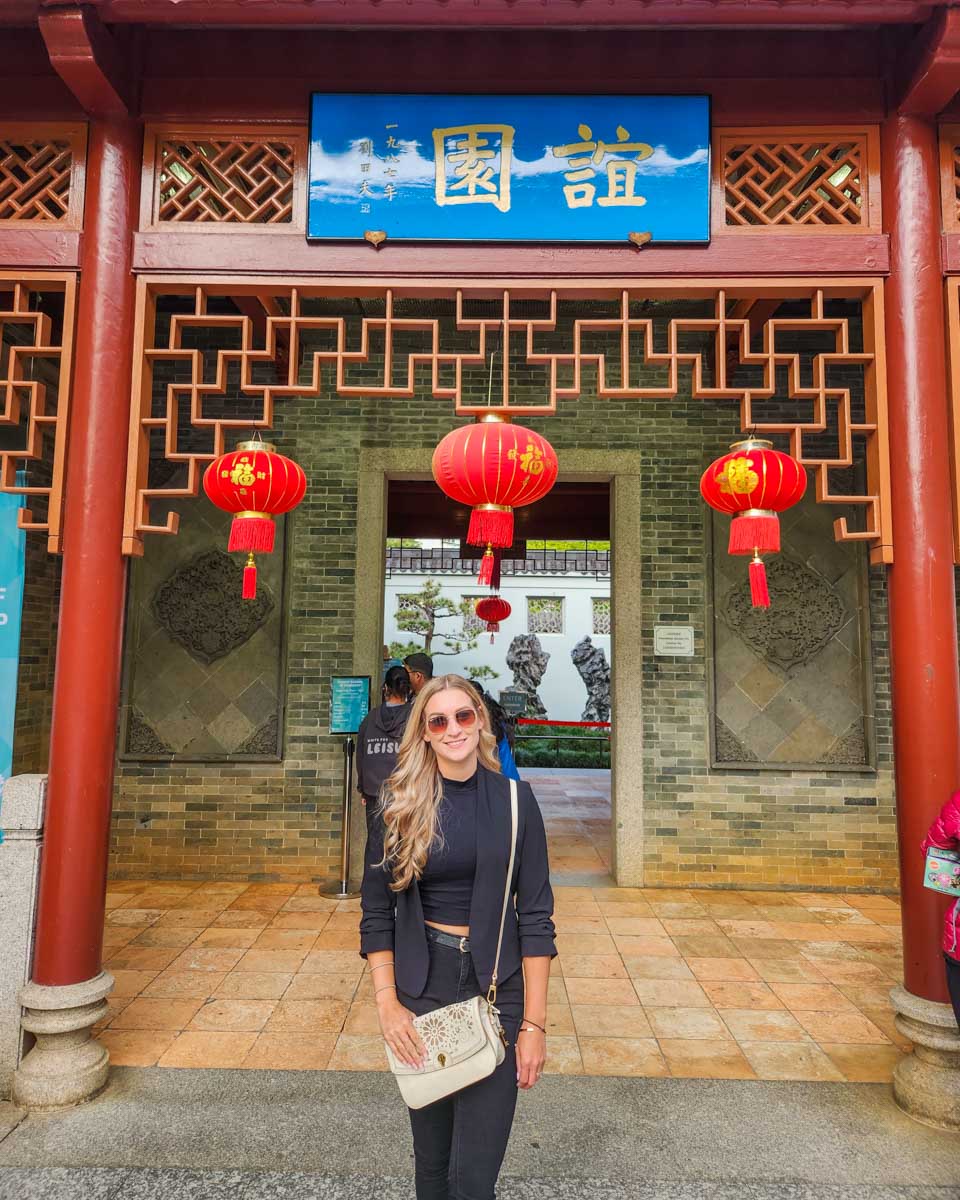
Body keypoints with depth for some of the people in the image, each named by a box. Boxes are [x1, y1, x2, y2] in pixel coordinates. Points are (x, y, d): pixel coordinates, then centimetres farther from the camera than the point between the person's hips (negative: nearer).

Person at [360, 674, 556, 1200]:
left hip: (497, 988, -1)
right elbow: (376, 911, 1)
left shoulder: (514, 801, -6)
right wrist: (386, 1002, -6)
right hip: (422, 984, 1)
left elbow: (535, 917, -5)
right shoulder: (401, 805, -4)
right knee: (431, 1157, 16)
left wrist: (534, 1022, -7)